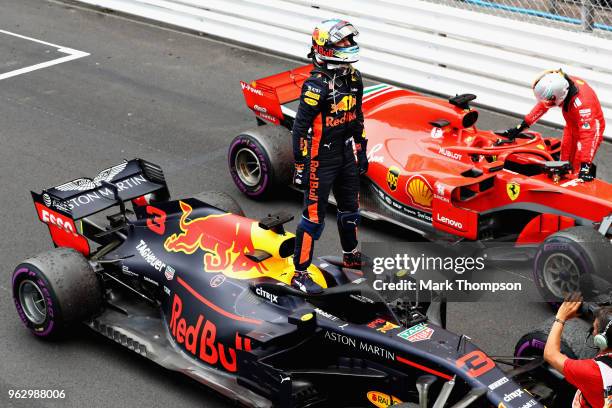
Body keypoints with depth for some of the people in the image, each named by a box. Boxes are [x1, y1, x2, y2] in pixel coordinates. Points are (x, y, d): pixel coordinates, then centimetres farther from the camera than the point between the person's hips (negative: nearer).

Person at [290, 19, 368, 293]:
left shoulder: (353, 78, 3)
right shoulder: (317, 84, -22)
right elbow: (300, 127, -20)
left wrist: (361, 150, 18)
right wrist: (300, 166, -19)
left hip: (347, 155, 8)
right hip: (321, 159, -8)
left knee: (350, 209, 22)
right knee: (314, 216, -2)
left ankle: (351, 257, 43)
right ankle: (300, 274, 8)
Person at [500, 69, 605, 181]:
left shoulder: (581, 102, -41)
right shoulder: (560, 83, -21)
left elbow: (587, 134, -42)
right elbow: (542, 105, -4)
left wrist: (585, 166, -45)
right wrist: (521, 127, 0)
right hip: (572, 124, 7)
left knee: (577, 168, -12)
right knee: (565, 161, 11)